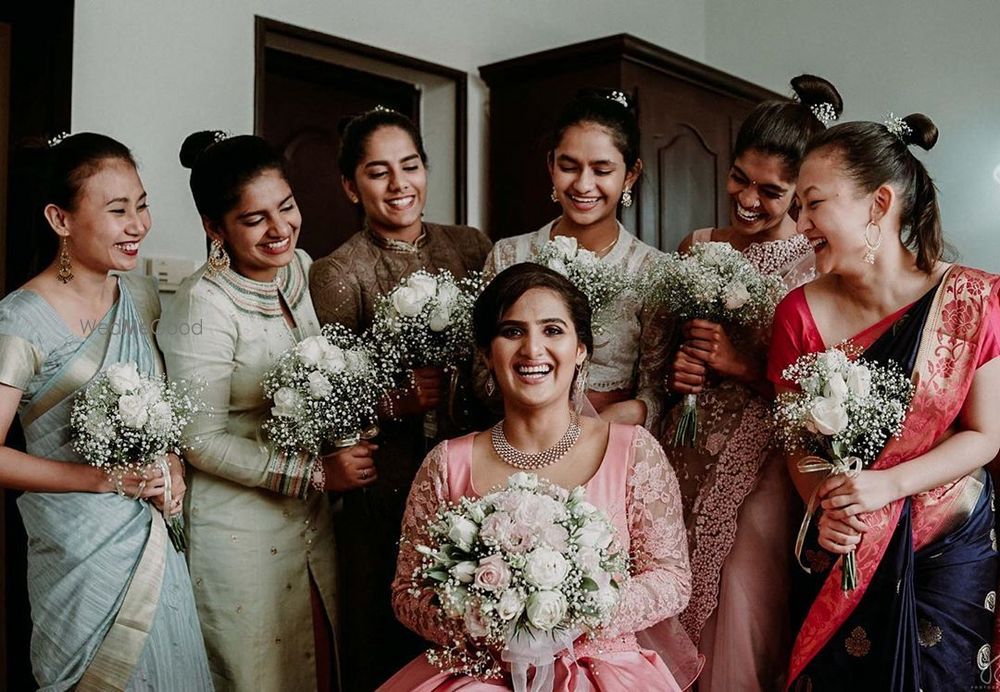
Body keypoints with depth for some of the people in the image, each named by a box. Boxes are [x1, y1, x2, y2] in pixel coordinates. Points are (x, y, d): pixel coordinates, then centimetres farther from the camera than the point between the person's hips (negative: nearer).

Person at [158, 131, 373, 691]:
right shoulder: (202, 307, -19)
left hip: (314, 517, 6)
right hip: (241, 526, -6)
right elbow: (201, 440, -17)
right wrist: (317, 472, -20)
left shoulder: (305, 269, 1)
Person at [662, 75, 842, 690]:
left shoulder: (820, 265, -8)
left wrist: (746, 365, -17)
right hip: (686, 456, 5)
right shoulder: (698, 246, 8)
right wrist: (677, 368, -2)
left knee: (741, 624, 2)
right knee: (670, 623, 10)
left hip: (761, 472, -4)